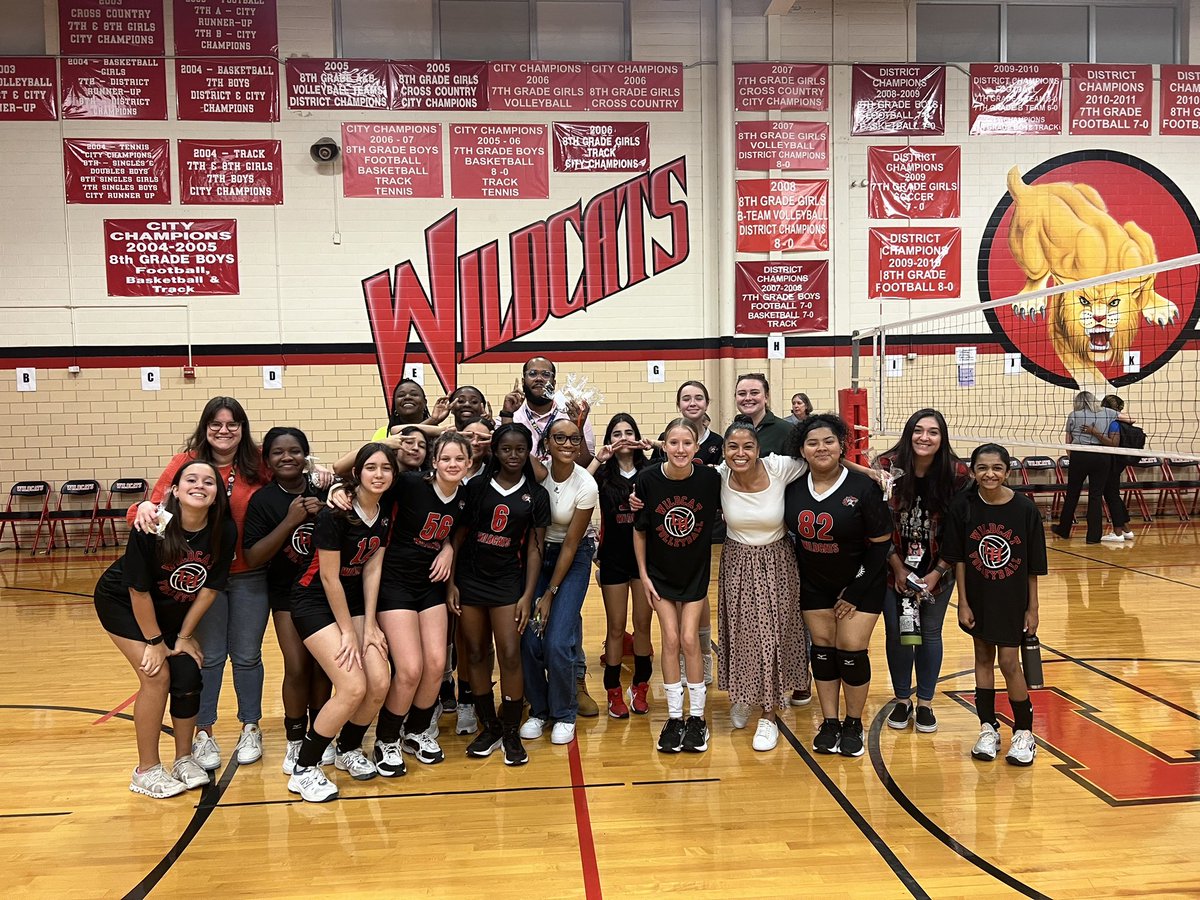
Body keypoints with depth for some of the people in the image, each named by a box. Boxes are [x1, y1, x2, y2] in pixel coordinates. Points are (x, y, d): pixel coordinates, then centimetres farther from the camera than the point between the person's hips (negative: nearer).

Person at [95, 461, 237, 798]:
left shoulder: (224, 531, -23)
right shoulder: (152, 527, -32)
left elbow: (210, 588, -12)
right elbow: (138, 590, -23)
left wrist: (184, 636, -7)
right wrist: (154, 641, -15)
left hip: (175, 610, 4)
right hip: (122, 603, -4)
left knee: (187, 678, -4)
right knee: (157, 677, -13)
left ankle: (184, 760, 17)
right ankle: (146, 771, 4)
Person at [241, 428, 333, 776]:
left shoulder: (324, 491, -8)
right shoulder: (262, 501, -10)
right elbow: (253, 558, -17)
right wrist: (290, 520, -26)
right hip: (287, 593, -1)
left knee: (322, 664, 5)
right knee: (297, 667, -8)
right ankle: (295, 741, 11)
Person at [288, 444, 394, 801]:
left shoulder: (386, 514, -1)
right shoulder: (335, 512, -22)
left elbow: (372, 570, 1)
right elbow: (329, 577, -18)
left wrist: (370, 625, -4)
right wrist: (347, 631, -13)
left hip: (353, 599, 7)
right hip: (316, 602, -6)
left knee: (379, 684, -5)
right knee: (353, 688, -17)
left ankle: (348, 751, 22)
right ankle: (303, 771, 0)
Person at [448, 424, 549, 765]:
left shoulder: (536, 495, 1)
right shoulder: (476, 487, 1)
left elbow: (534, 548, 0)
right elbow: (458, 535, 3)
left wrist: (527, 596, -5)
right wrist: (451, 582, -2)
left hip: (508, 579, -1)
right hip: (469, 577, 1)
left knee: (510, 655, -6)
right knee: (475, 654, 6)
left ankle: (511, 733, 10)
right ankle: (489, 728, 21)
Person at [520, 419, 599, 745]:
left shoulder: (586, 486, -19)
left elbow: (571, 544, -14)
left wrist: (550, 594, -11)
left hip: (572, 558, -2)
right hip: (537, 553, 3)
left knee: (558, 642, -12)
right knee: (529, 638, -6)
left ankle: (564, 714, 12)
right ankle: (539, 710, 18)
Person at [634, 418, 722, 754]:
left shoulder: (710, 479, -18)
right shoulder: (648, 479, -17)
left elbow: (722, 517, -1)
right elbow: (639, 530, -5)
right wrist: (643, 574, -3)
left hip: (696, 571, 0)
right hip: (660, 572, 1)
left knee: (689, 639, -2)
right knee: (671, 640, 1)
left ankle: (697, 718, 14)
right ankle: (674, 718, 15)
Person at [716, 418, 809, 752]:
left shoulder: (779, 469, -20)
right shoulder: (719, 476, -15)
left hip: (776, 564, -1)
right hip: (737, 564, 1)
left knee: (772, 636, 5)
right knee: (740, 634, 12)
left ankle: (769, 715, 22)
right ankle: (742, 697, 39)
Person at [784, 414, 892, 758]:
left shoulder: (863, 487, -16)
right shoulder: (794, 488, -6)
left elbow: (880, 544, -11)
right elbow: (791, 535, 7)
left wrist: (855, 593, -10)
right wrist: (800, 581, -1)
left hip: (860, 585, -3)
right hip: (814, 586, 3)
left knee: (852, 651, -3)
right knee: (822, 649, 5)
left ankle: (853, 725, 16)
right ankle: (829, 723, 18)